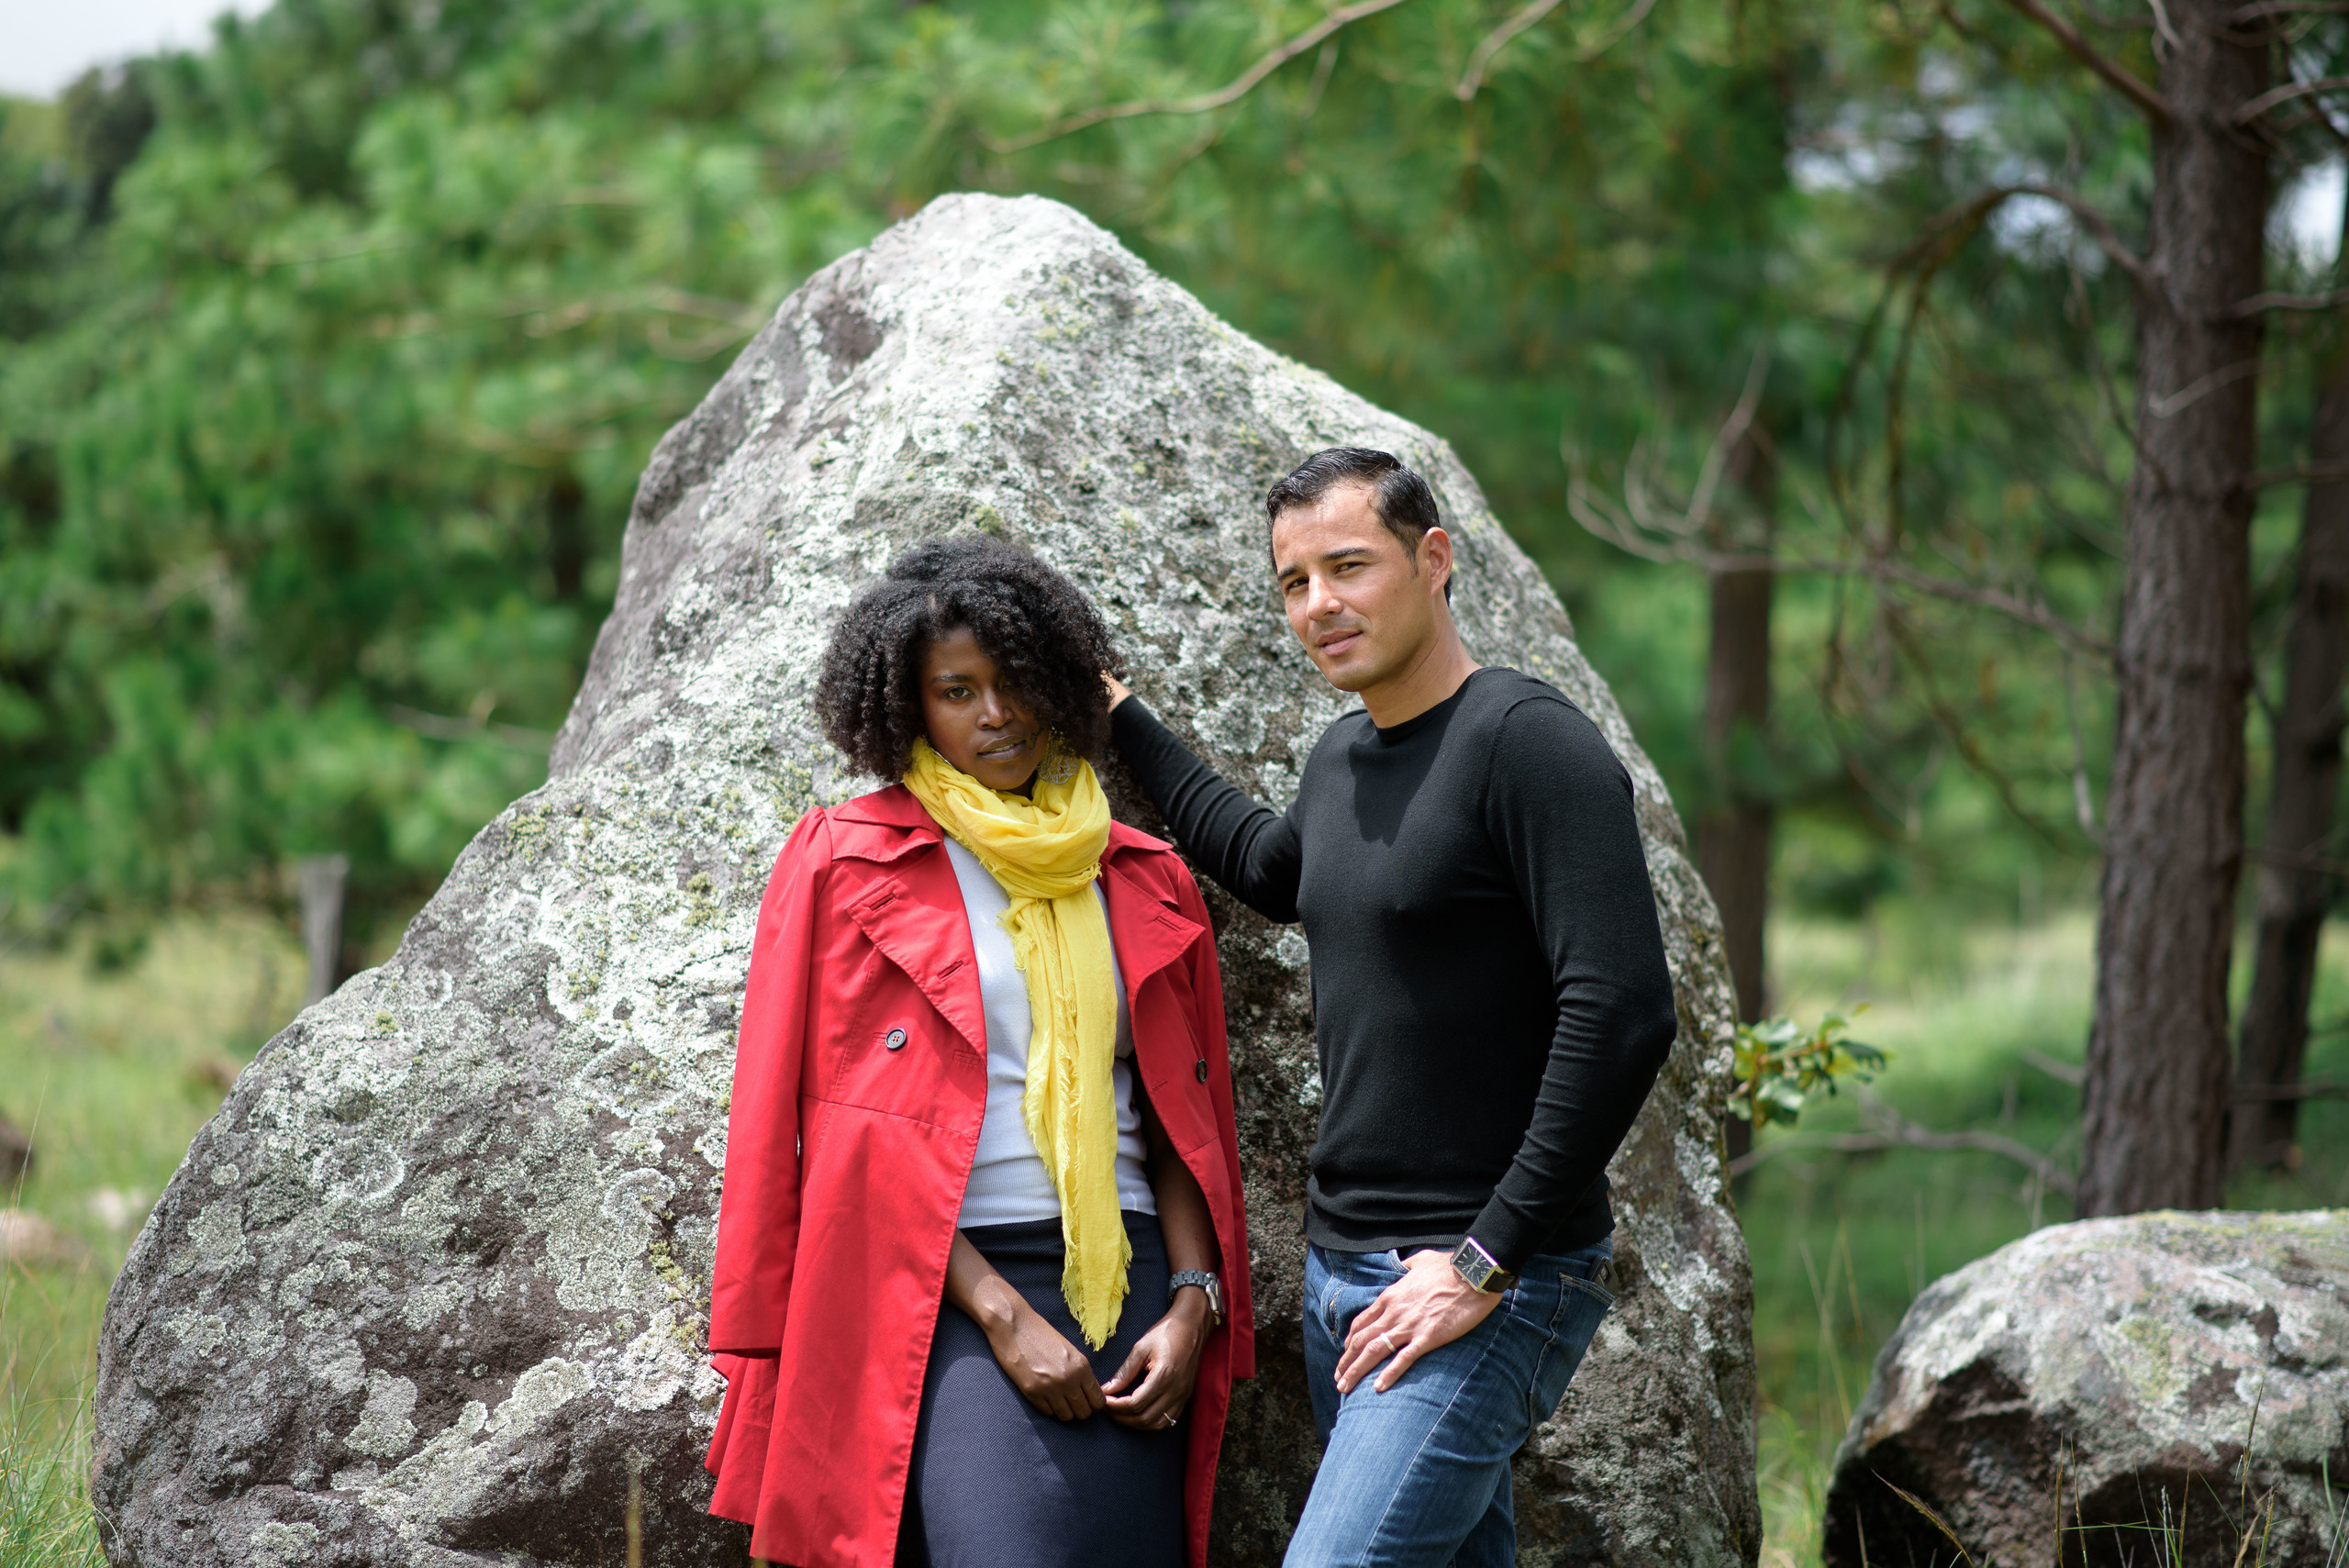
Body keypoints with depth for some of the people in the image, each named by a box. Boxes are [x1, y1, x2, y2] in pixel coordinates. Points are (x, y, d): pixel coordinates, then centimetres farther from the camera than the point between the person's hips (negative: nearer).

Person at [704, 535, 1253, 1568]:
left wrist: (1193, 1304, -1)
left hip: (1127, 1283, 4)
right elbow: (817, 1124, -2)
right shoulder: (842, 861, 4)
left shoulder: (1143, 880, 15)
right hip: (943, 1290, -4)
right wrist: (1003, 1316, -9)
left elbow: (1186, 1121, 16)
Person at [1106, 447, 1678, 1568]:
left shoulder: (1526, 742, -13)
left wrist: (1486, 1264, -20)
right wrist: (1121, 721, 37)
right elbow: (1269, 869, 39)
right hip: (1340, 1271, 8)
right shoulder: (1342, 759, 13)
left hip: (1489, 1290, -8)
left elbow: (1621, 1013, -21)